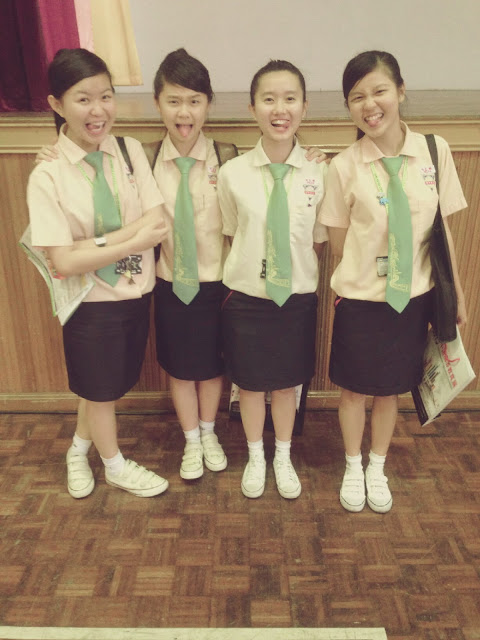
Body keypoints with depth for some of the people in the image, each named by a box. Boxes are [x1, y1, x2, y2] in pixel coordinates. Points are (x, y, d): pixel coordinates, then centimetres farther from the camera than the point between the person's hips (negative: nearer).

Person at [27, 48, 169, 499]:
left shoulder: (131, 152, -7)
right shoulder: (47, 177, -16)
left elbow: (158, 223, -15)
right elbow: (64, 262, -20)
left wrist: (98, 243, -24)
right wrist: (132, 241, -21)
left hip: (137, 293, 4)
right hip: (92, 302, -4)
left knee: (106, 386, 21)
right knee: (100, 388, 17)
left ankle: (79, 450, 51)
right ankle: (116, 466, 44)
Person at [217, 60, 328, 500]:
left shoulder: (318, 175, -8)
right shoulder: (233, 173, -9)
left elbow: (318, 242, 1)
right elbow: (230, 236, 3)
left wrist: (305, 279, -1)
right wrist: (239, 275, 2)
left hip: (298, 298, 1)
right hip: (245, 298, 0)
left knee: (287, 382, 17)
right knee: (250, 382, 16)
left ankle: (284, 457, 44)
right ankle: (256, 457, 43)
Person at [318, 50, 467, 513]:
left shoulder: (434, 151, -5)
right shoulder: (344, 167, -12)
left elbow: (441, 228, 2)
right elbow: (338, 244, -2)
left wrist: (457, 292, 5)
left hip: (413, 296, 2)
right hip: (360, 297, -2)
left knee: (391, 389, 17)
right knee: (355, 389, 14)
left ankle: (377, 468, 43)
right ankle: (353, 467, 42)